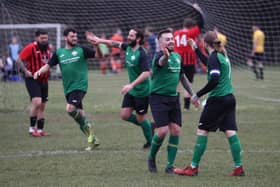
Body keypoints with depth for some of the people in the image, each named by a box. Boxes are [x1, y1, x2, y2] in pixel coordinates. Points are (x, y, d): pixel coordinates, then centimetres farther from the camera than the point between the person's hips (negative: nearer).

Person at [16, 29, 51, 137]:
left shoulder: (47, 48, 10)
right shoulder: (31, 48, -12)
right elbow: (19, 60, -13)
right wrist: (25, 71, -21)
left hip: (44, 80, 8)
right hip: (32, 79, -8)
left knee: (42, 106, 10)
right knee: (37, 102, -21)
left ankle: (40, 130, 19)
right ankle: (32, 128, -10)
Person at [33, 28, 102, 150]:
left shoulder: (81, 50, 0)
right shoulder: (59, 53, 10)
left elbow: (98, 55, -3)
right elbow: (48, 65, 10)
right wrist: (39, 71, -9)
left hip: (80, 86, -5)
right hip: (68, 89, 5)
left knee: (70, 109, -24)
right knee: (78, 113, 7)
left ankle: (87, 127, -3)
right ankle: (92, 139, 16)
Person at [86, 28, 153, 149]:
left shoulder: (141, 54, -22)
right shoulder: (128, 48, 1)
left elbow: (146, 73, -29)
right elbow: (115, 44, 20)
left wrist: (131, 85, -34)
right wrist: (100, 41, 16)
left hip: (141, 91, -8)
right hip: (132, 90, 8)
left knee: (141, 119, 2)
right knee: (125, 115, 5)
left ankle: (150, 142, 22)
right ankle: (148, 126, 24)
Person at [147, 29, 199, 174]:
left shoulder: (177, 56, 11)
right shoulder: (159, 56, -13)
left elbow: (182, 77, 24)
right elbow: (161, 62, -40)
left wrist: (192, 94, 25)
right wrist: (166, 55, -63)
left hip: (173, 98, 7)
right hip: (158, 98, -7)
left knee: (176, 130, -2)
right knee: (163, 131, -13)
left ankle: (170, 165, 7)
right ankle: (151, 158, 12)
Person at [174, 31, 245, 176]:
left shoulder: (214, 57, -12)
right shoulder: (222, 56, 14)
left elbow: (214, 80, -23)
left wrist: (198, 95, -16)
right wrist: (195, 49, 43)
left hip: (217, 99, -8)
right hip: (229, 98, 8)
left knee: (202, 131, 0)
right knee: (231, 133, 5)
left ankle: (193, 168, 2)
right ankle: (238, 168, 1)